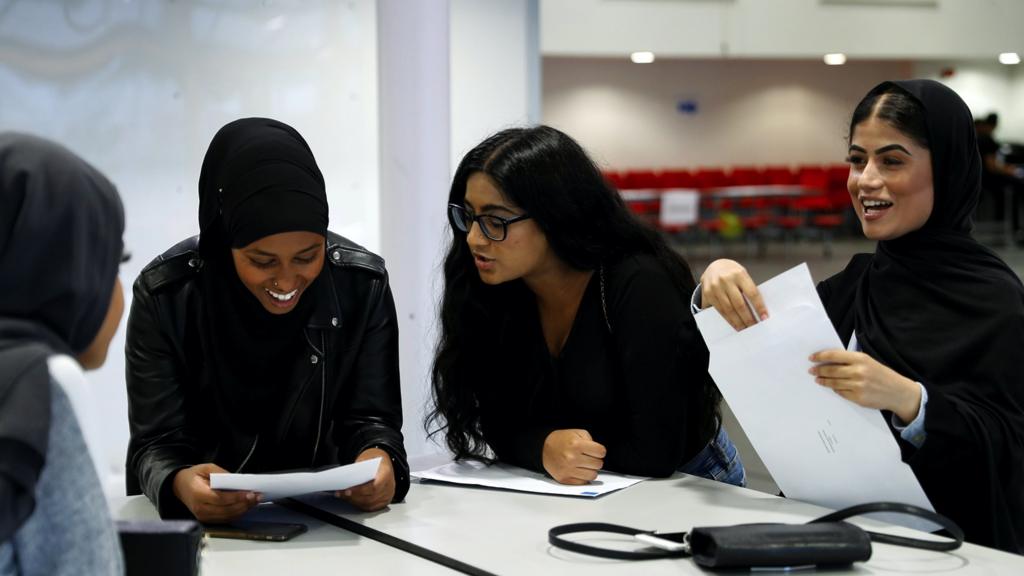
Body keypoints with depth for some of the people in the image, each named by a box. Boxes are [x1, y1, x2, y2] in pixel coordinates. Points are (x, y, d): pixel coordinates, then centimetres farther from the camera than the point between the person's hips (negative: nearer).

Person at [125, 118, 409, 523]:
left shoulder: (362, 285, -9)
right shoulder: (166, 295, -14)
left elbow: (369, 419, -6)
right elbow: (158, 445, -13)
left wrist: (379, 460, -28)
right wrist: (181, 485, -35)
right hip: (195, 521, -1)